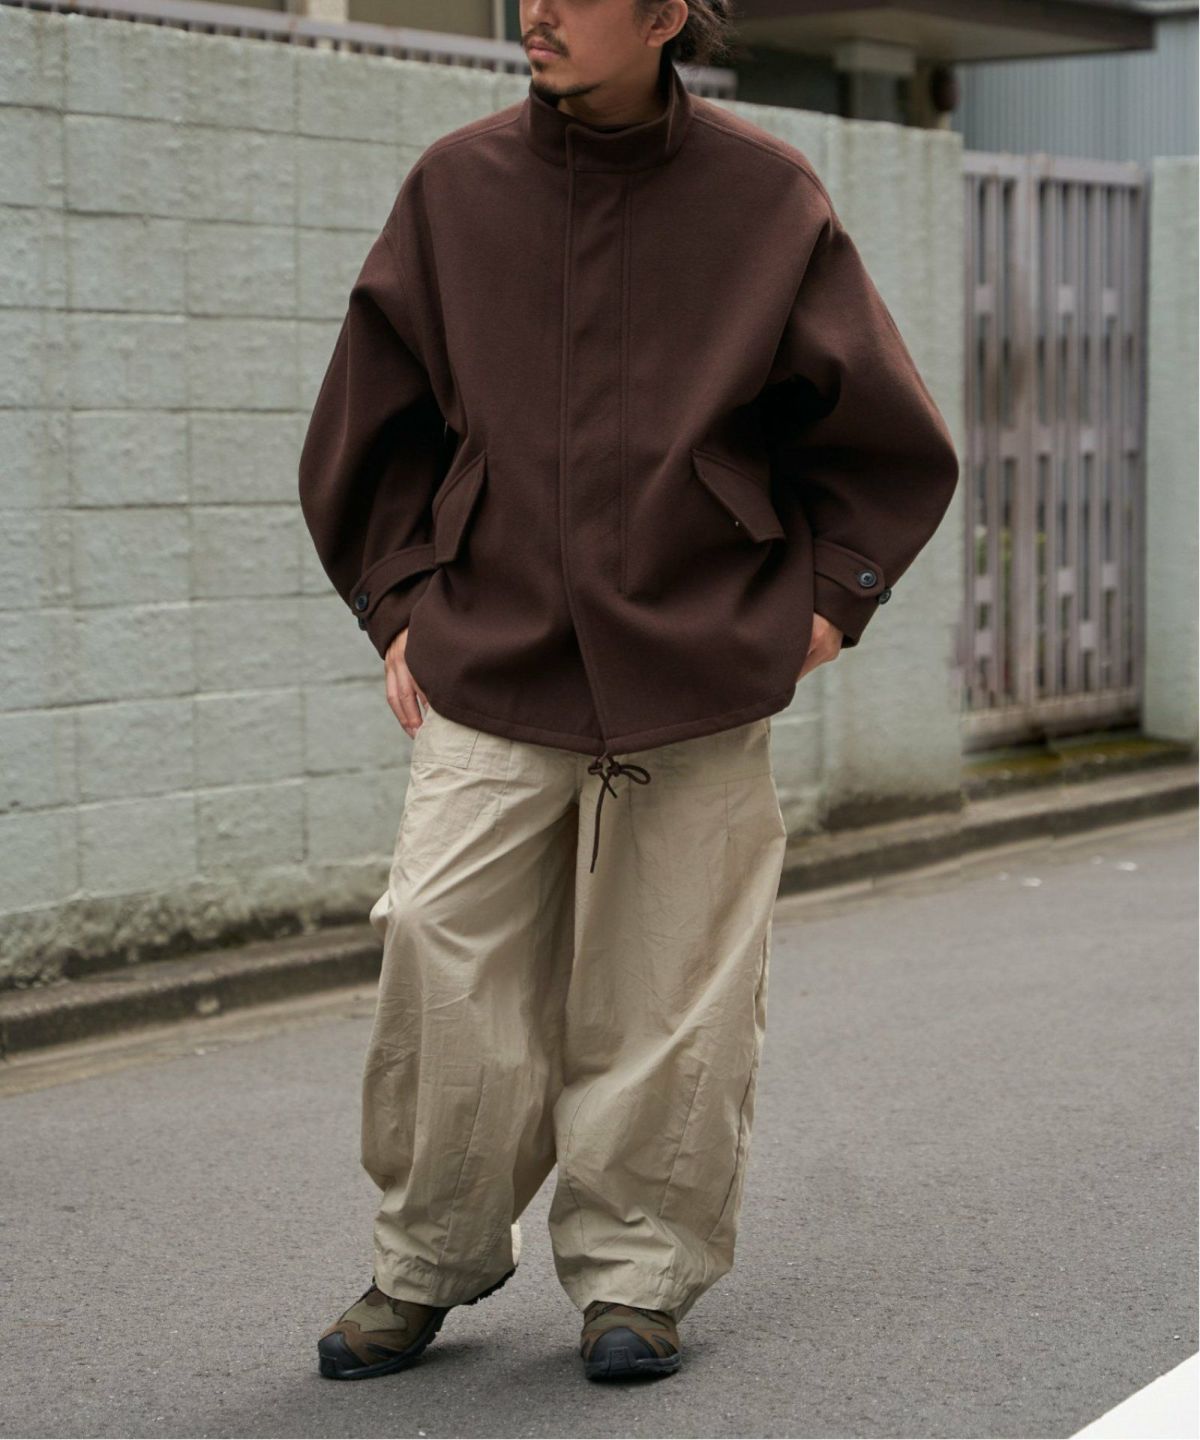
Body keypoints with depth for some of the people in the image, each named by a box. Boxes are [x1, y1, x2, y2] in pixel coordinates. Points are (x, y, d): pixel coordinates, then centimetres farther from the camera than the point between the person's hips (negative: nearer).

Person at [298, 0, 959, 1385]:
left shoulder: (764, 194, -1)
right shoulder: (456, 185, 3)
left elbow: (888, 438, 9)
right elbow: (372, 421, 14)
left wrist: (828, 596, 3)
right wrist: (400, 601, 8)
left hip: (700, 674, -1)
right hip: (489, 668, 1)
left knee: (670, 993, 3)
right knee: (442, 963, -5)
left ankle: (637, 1272, 20)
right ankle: (428, 1262, 14)